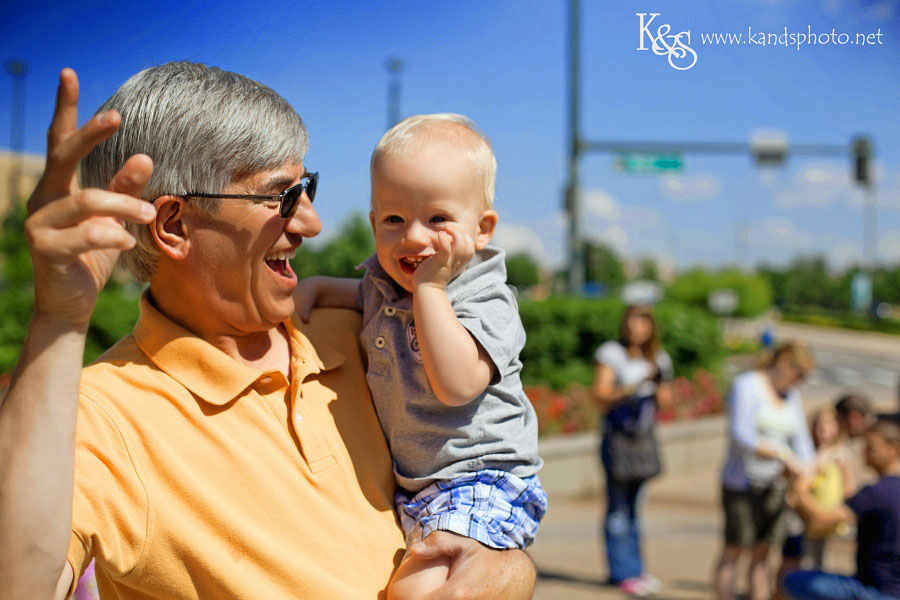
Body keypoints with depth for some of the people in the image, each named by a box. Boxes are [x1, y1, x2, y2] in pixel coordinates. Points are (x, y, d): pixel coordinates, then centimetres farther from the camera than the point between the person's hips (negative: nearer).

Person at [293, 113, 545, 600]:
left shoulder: (488, 305, -18)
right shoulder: (385, 283, 5)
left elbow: (456, 385, -36)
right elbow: (363, 295, 32)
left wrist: (430, 288, -29)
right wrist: (316, 288, 12)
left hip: (478, 483, -8)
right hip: (407, 485, 8)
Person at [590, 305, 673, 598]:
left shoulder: (658, 359, 12)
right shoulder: (611, 352, -4)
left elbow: (663, 402, 12)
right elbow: (599, 393, -11)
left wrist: (660, 383, -8)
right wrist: (631, 388, -21)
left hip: (643, 436, 5)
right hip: (617, 436, -5)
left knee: (634, 505, 12)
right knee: (618, 507, -4)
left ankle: (635, 568, 20)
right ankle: (623, 572, 0)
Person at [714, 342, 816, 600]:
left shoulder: (791, 395, 12)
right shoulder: (746, 386, -10)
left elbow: (800, 440, 10)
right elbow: (742, 436, -22)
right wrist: (785, 457, -28)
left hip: (774, 486, 6)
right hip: (742, 482, -6)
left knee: (762, 553, 7)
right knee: (734, 550, -3)